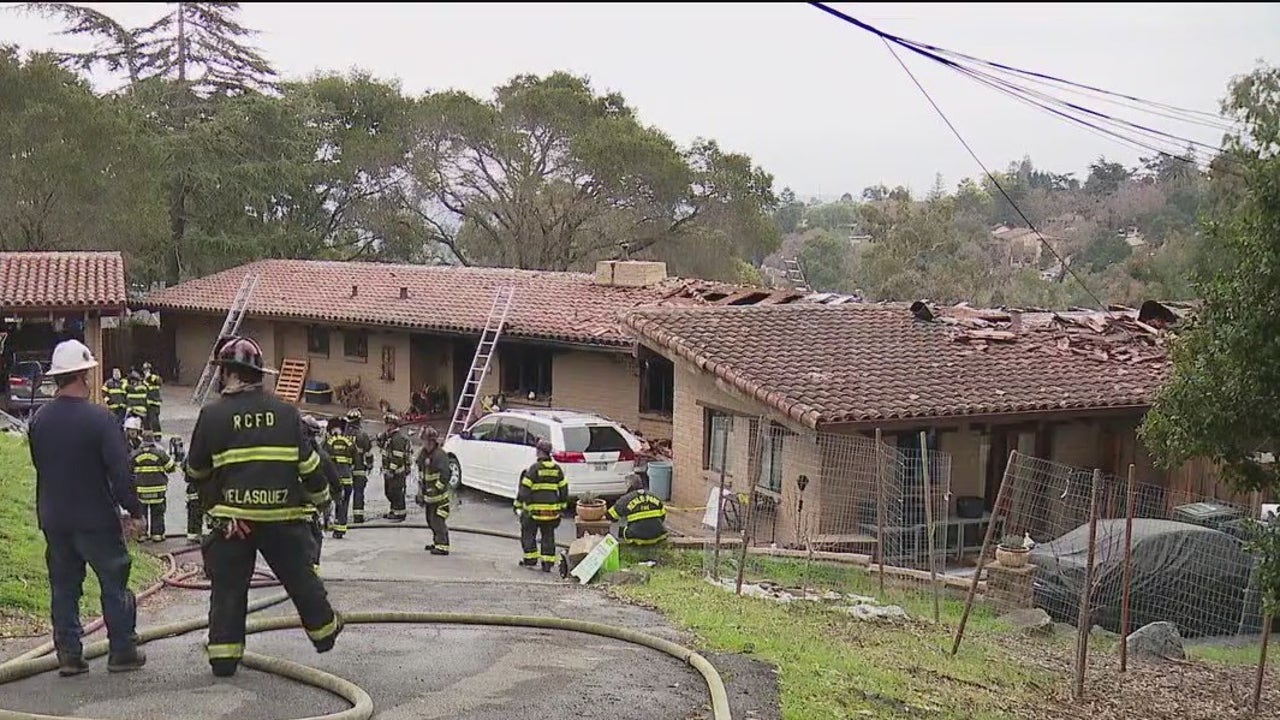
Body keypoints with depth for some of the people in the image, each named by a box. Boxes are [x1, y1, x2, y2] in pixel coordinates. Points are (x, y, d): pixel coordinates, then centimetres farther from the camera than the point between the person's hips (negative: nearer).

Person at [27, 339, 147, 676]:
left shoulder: (39, 420, 1)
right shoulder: (99, 418, -17)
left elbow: (39, 467, 12)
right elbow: (120, 471, -19)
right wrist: (134, 511, -11)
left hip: (53, 518, 5)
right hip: (96, 518, -5)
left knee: (63, 587, 12)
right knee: (114, 584, 6)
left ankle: (69, 655, 15)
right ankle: (122, 651, 11)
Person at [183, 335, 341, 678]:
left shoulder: (212, 414, -5)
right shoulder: (286, 412, -1)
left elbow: (196, 470, 7)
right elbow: (308, 462, 2)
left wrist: (209, 499, 27)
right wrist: (319, 496, 19)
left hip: (231, 517, -2)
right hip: (284, 515, 2)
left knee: (228, 586, 8)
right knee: (300, 578, 17)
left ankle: (224, 654, 9)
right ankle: (324, 630, 32)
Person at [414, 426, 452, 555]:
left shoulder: (440, 455, -18)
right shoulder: (423, 454, 9)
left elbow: (445, 476, -23)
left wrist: (436, 489, -26)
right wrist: (422, 493, 19)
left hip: (439, 495, -9)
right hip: (428, 493, 9)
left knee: (437, 519, -11)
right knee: (430, 520, 17)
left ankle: (442, 546, -8)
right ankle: (436, 542, 31)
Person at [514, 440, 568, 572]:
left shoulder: (534, 469, -11)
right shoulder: (557, 469, 5)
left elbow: (524, 489, -12)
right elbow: (564, 489, 10)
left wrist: (518, 505, -5)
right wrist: (562, 506, 18)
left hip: (535, 508, -4)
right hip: (552, 509, 4)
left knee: (528, 533, 12)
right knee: (548, 536, 11)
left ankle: (530, 559, 14)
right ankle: (547, 563, 8)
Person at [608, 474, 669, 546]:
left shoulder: (625, 499, -5)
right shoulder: (654, 497, 5)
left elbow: (610, 516, 7)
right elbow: (663, 516, 15)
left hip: (638, 539, -3)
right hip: (657, 537, 3)